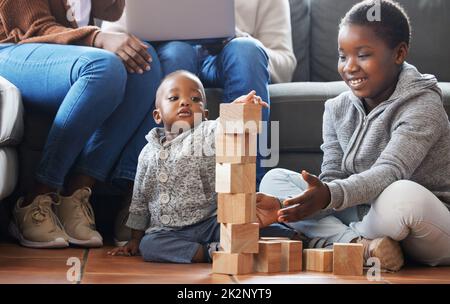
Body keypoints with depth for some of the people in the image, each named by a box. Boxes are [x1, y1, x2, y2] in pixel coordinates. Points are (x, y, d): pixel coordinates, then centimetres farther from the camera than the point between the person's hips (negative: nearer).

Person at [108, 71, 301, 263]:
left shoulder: (206, 133, -1)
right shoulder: (149, 152, 11)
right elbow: (140, 200, 20)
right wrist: (135, 240, 20)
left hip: (209, 223, -3)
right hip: (167, 231, 3)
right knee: (148, 245, -28)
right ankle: (212, 252, -32)